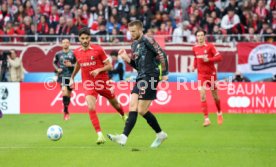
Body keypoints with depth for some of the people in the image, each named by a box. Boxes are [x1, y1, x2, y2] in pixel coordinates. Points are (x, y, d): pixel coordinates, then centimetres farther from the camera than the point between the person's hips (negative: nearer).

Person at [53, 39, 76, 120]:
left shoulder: (73, 54, 1)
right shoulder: (58, 54, 2)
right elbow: (54, 62, 18)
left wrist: (71, 65, -13)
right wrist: (57, 68, 0)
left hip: (71, 76, 2)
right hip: (62, 76, -2)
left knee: (68, 94, 10)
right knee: (64, 92, -21)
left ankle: (66, 111, 30)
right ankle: (66, 112, -10)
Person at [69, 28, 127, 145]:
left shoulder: (98, 49, -10)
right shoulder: (76, 52, 2)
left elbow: (109, 66, -6)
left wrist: (99, 70, -22)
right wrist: (72, 77, 26)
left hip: (102, 82, -1)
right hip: (88, 84, 1)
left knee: (114, 103, 18)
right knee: (91, 108, -20)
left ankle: (124, 116, 54)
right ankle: (100, 135, -20)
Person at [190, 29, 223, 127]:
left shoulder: (210, 46, -9)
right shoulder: (195, 48, 4)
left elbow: (219, 57, -11)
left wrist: (209, 59, -24)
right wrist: (194, 66, 4)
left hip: (211, 74, -2)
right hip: (201, 75, 2)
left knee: (215, 96, 10)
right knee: (202, 96, -13)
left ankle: (219, 113, 39)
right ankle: (206, 119, -13)